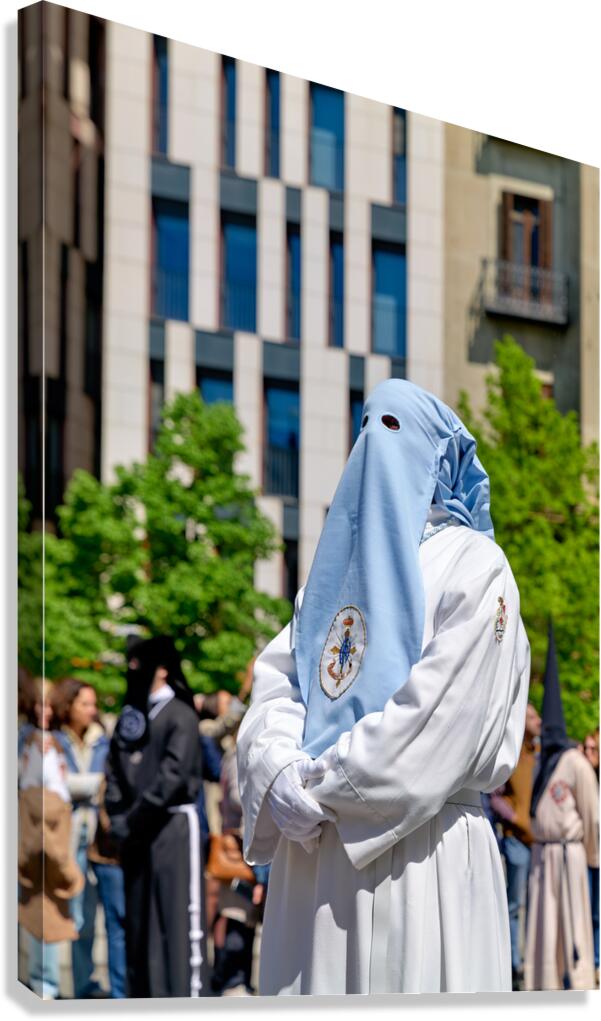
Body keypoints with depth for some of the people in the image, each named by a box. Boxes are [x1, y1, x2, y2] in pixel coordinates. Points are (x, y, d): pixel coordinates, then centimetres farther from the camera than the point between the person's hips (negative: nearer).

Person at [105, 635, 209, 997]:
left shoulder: (180, 715, -7)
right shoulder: (130, 716, 14)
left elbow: (173, 777, -15)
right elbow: (115, 773, 11)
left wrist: (137, 818, -13)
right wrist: (119, 817, -3)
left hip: (173, 826, -7)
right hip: (137, 833, 7)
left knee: (179, 916, -9)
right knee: (139, 918, 9)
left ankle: (189, 991, -9)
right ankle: (145, 993, 15)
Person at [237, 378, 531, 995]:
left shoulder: (473, 567, -2)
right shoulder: (341, 562, 20)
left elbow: (440, 711, -13)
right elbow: (278, 673, 10)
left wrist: (319, 788, -13)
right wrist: (277, 770, -11)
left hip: (418, 848, -6)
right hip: (315, 851, 6)